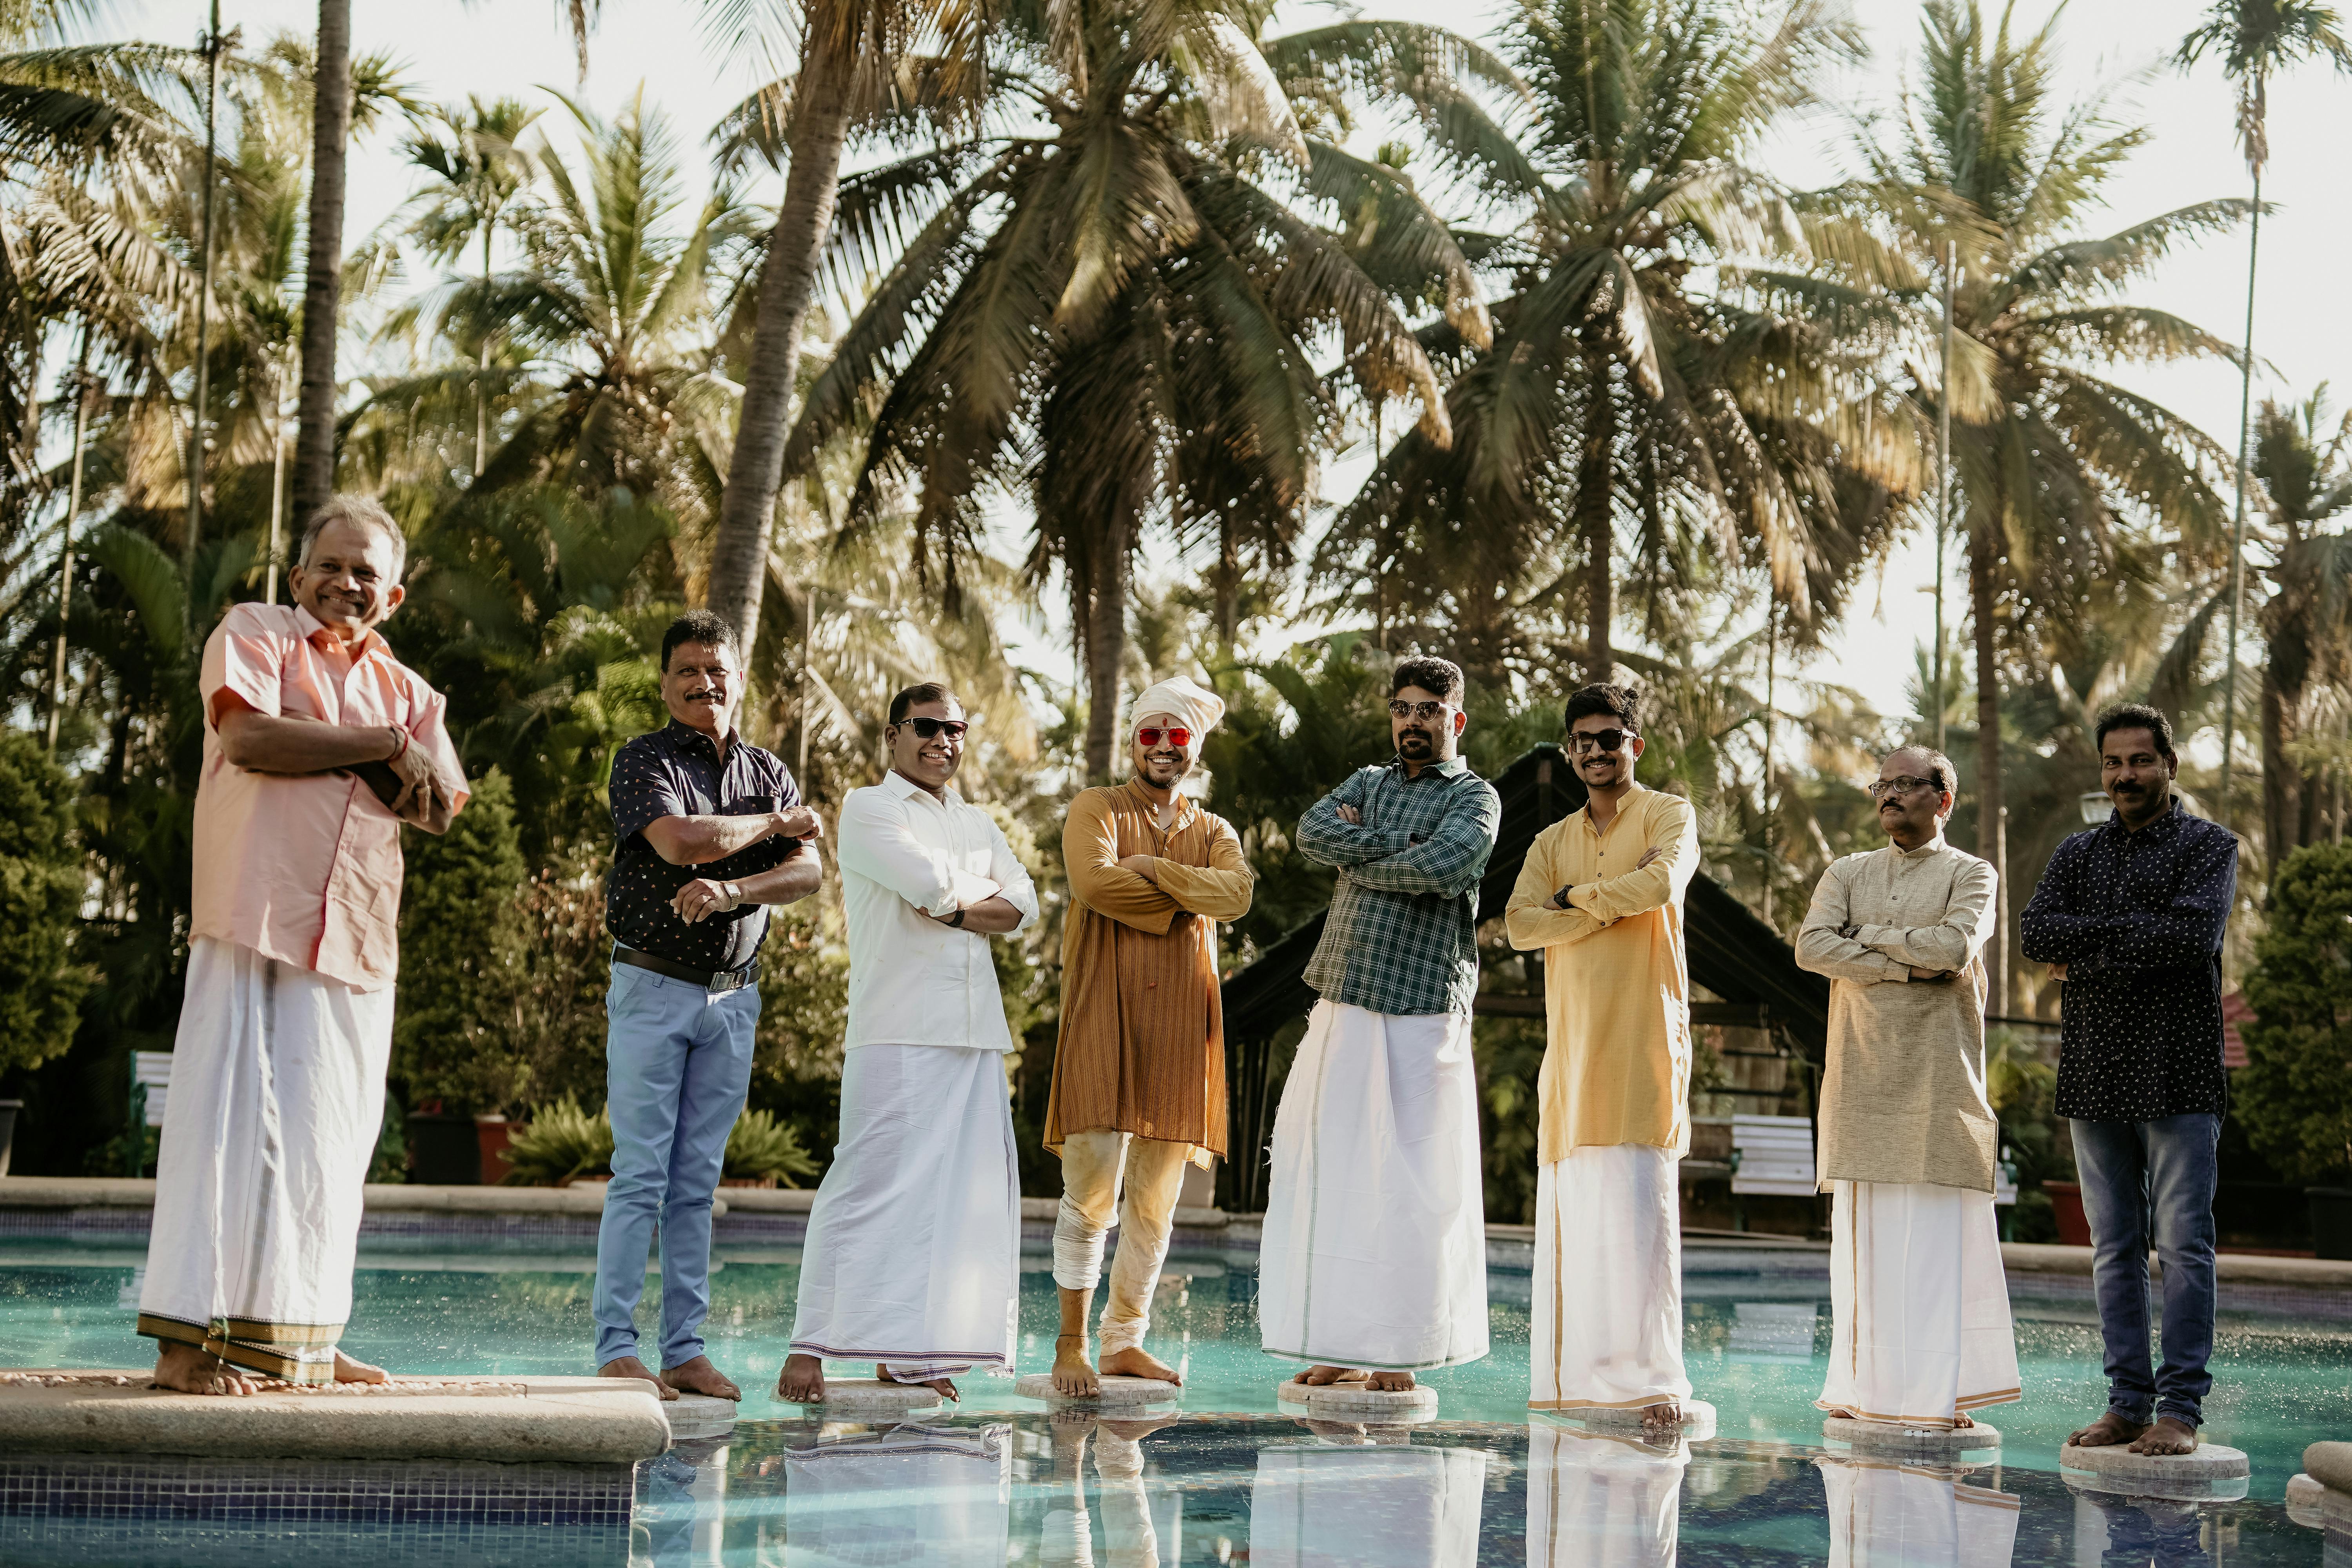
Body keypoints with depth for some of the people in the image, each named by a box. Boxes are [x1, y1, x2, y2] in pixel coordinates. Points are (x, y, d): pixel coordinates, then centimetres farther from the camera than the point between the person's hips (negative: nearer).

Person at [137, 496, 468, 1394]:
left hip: (358, 939, 5)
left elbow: (441, 807, 7)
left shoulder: (409, 692, 21)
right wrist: (384, 745, -6)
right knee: (232, 1118, -9)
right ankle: (187, 1342, -7)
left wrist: (328, 748, -5)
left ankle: (299, 1339, 12)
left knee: (329, 1140, 5)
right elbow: (250, 736, -12)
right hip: (256, 915, -5)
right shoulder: (253, 634, 7)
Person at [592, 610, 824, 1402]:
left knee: (698, 1180, 6)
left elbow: (807, 870, 0)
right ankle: (616, 1348, -3)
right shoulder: (644, 759, -2)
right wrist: (774, 824, -6)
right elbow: (681, 841, -20)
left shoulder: (769, 771, 13)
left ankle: (685, 1349, 9)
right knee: (641, 1173, -7)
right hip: (654, 987, -4)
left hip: (733, 994, 4)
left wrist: (730, 892, -18)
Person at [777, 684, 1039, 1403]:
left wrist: (953, 908, -7)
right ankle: (809, 1349, -7)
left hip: (977, 1033, 7)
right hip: (898, 1030, -7)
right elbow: (930, 884, -14)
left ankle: (906, 1356, 9)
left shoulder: (976, 822, 22)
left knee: (962, 1188, 3)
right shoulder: (868, 809, 2)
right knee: (871, 1183, -11)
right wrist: (984, 892, 4)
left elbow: (1024, 905, 8)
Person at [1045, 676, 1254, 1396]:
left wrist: (1153, 868, -10)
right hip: (1104, 1017, -4)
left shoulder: (1214, 833, 18)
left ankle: (1125, 1342, 16)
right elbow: (1093, 880, -13)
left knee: (1156, 1199, 6)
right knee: (1092, 1189, -9)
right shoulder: (1095, 809, 8)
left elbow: (1236, 894, -5)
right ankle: (1072, 1345, 1)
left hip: (1179, 1026, 4)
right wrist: (1182, 904, -6)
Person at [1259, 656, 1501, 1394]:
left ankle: (1402, 1351, 4)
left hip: (1421, 1018, -5)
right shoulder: (1369, 783, 19)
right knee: (1330, 1178, 4)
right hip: (1342, 1009, 5)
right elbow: (1313, 831, -1)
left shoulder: (1474, 795, 4)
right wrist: (1402, 851, -10)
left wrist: (1358, 856, -4)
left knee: (1411, 1188, -4)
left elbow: (1445, 868, -17)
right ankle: (1339, 1348, 10)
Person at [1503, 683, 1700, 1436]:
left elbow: (1662, 880, -15)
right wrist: (1613, 907, -6)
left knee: (1640, 1209, -12)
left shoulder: (1668, 814, 7)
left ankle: (1654, 1378, -14)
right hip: (1571, 1042, 5)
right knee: (1571, 1208, 1)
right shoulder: (1552, 842, 20)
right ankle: (1579, 1374, 8)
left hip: (1642, 1039, -5)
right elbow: (1520, 924, 3)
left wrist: (1575, 897, -2)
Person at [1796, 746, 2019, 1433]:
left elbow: (1956, 948, -13)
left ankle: (1937, 1388, -4)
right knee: (1859, 1238, 3)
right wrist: (1907, 966, -9)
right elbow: (1811, 947, -1)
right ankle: (1864, 1385, 8)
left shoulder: (1970, 875, 7)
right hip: (1860, 1078, 3)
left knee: (1936, 1237, -6)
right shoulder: (1847, 874, 16)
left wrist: (1866, 936, -3)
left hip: (1937, 1080, -3)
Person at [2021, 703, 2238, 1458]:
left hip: (2178, 1076, -4)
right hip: (2095, 1076, 5)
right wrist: (2127, 928, -11)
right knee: (2114, 1247, 7)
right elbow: (2034, 933, 0)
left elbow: (2194, 933, -15)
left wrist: (2087, 958, -10)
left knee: (2183, 1245, -4)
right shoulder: (2078, 853, 16)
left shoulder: (2209, 845, 3)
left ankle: (2181, 1409, 0)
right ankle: (2127, 1401, 13)